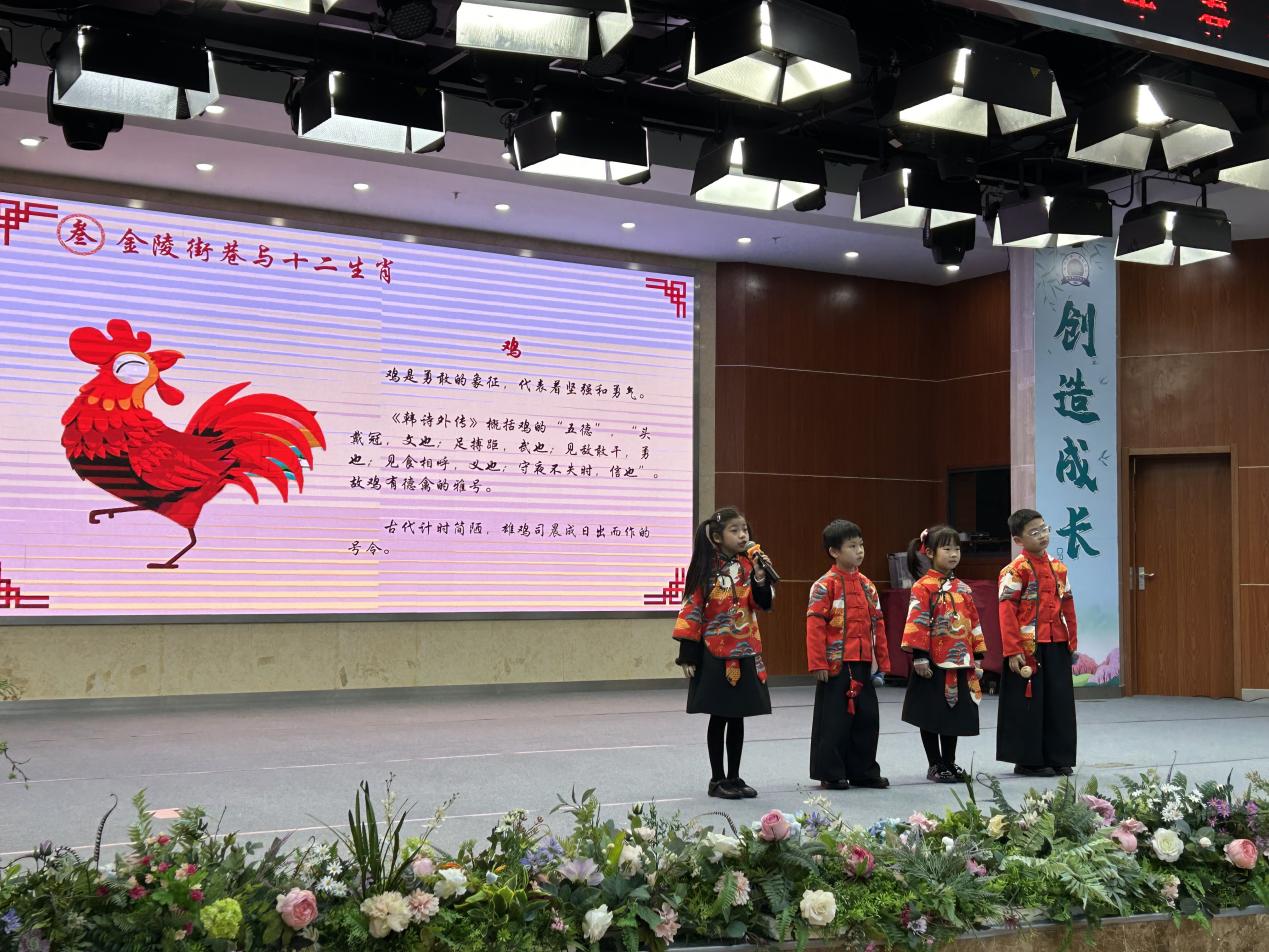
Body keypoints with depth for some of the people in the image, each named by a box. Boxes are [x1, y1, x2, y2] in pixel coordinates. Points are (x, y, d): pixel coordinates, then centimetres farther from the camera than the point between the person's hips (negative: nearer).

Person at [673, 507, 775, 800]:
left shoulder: (748, 565, 4)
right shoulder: (706, 569, -9)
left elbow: (762, 604, 4)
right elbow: (691, 610, -9)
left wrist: (761, 580, -15)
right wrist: (688, 655, -12)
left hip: (745, 651, 4)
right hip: (715, 653, -4)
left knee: (738, 717, 10)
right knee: (718, 717, 4)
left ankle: (734, 777, 19)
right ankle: (717, 780, 13)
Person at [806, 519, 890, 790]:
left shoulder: (866, 585, 11)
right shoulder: (825, 585, -8)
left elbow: (877, 624, 15)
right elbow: (815, 626, -12)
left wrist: (883, 662, 13)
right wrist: (818, 664, -17)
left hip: (863, 665, 6)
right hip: (836, 664, -6)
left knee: (867, 717, 10)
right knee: (834, 720, 0)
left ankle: (863, 771, 22)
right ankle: (831, 774, 11)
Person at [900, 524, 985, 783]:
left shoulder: (962, 589, 11)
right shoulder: (923, 587, -9)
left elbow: (973, 622, 14)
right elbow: (917, 622, -14)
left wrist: (977, 655, 11)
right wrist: (919, 656, -18)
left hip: (960, 662, 6)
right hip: (934, 663, -6)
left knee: (955, 713, 11)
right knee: (931, 716, 3)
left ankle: (949, 763, 22)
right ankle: (935, 766, 13)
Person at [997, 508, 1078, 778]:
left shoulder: (1058, 567, 10)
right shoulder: (1015, 570, -9)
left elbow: (1067, 607, 15)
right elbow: (1007, 612, -13)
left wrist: (1072, 642, 12)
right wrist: (1013, 651, -17)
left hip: (1056, 646, 6)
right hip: (1028, 646, -6)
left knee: (1059, 701, 8)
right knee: (1029, 702, 0)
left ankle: (1058, 758, 18)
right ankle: (1027, 760, 10)